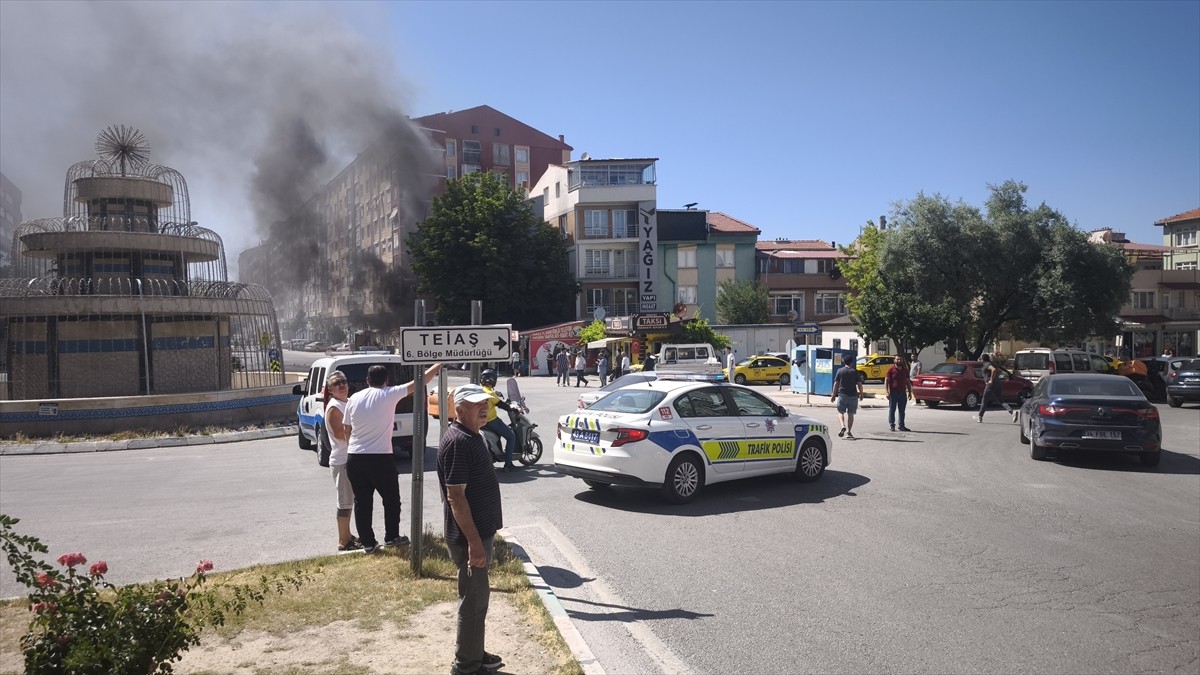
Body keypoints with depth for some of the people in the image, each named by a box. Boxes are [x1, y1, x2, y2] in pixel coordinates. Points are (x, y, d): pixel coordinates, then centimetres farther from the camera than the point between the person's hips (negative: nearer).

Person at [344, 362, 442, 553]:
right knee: (391, 499, 14)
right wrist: (438, 365, 8)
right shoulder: (389, 394, -6)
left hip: (354, 458, 4)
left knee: (362, 502, 10)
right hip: (380, 458, -4)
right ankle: (391, 537, 21)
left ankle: (368, 542, 14)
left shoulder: (354, 399, 6)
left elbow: (347, 430, 11)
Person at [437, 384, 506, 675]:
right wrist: (473, 541, -24)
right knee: (473, 601, 2)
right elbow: (455, 496, -24)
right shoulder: (457, 442, -21)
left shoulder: (471, 436, 10)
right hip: (469, 536, -10)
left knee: (478, 598, 19)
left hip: (480, 531, 10)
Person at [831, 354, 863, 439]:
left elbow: (836, 384, -1)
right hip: (853, 395, 1)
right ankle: (848, 432, 6)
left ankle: (843, 426, -18)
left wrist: (834, 395, 5)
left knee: (840, 412, 7)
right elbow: (859, 384, 0)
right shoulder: (855, 372, 1)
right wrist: (861, 394, 14)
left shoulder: (840, 371, 1)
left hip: (842, 395, -1)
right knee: (850, 414, 8)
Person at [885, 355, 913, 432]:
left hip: (903, 393, 5)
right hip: (893, 393, -5)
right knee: (892, 410, -1)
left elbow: (908, 382, 17)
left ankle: (901, 426, 14)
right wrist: (887, 392, -14)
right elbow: (886, 381, -5)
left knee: (902, 411, 8)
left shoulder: (905, 370, 12)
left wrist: (910, 392, 12)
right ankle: (891, 425, 5)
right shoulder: (891, 370, -3)